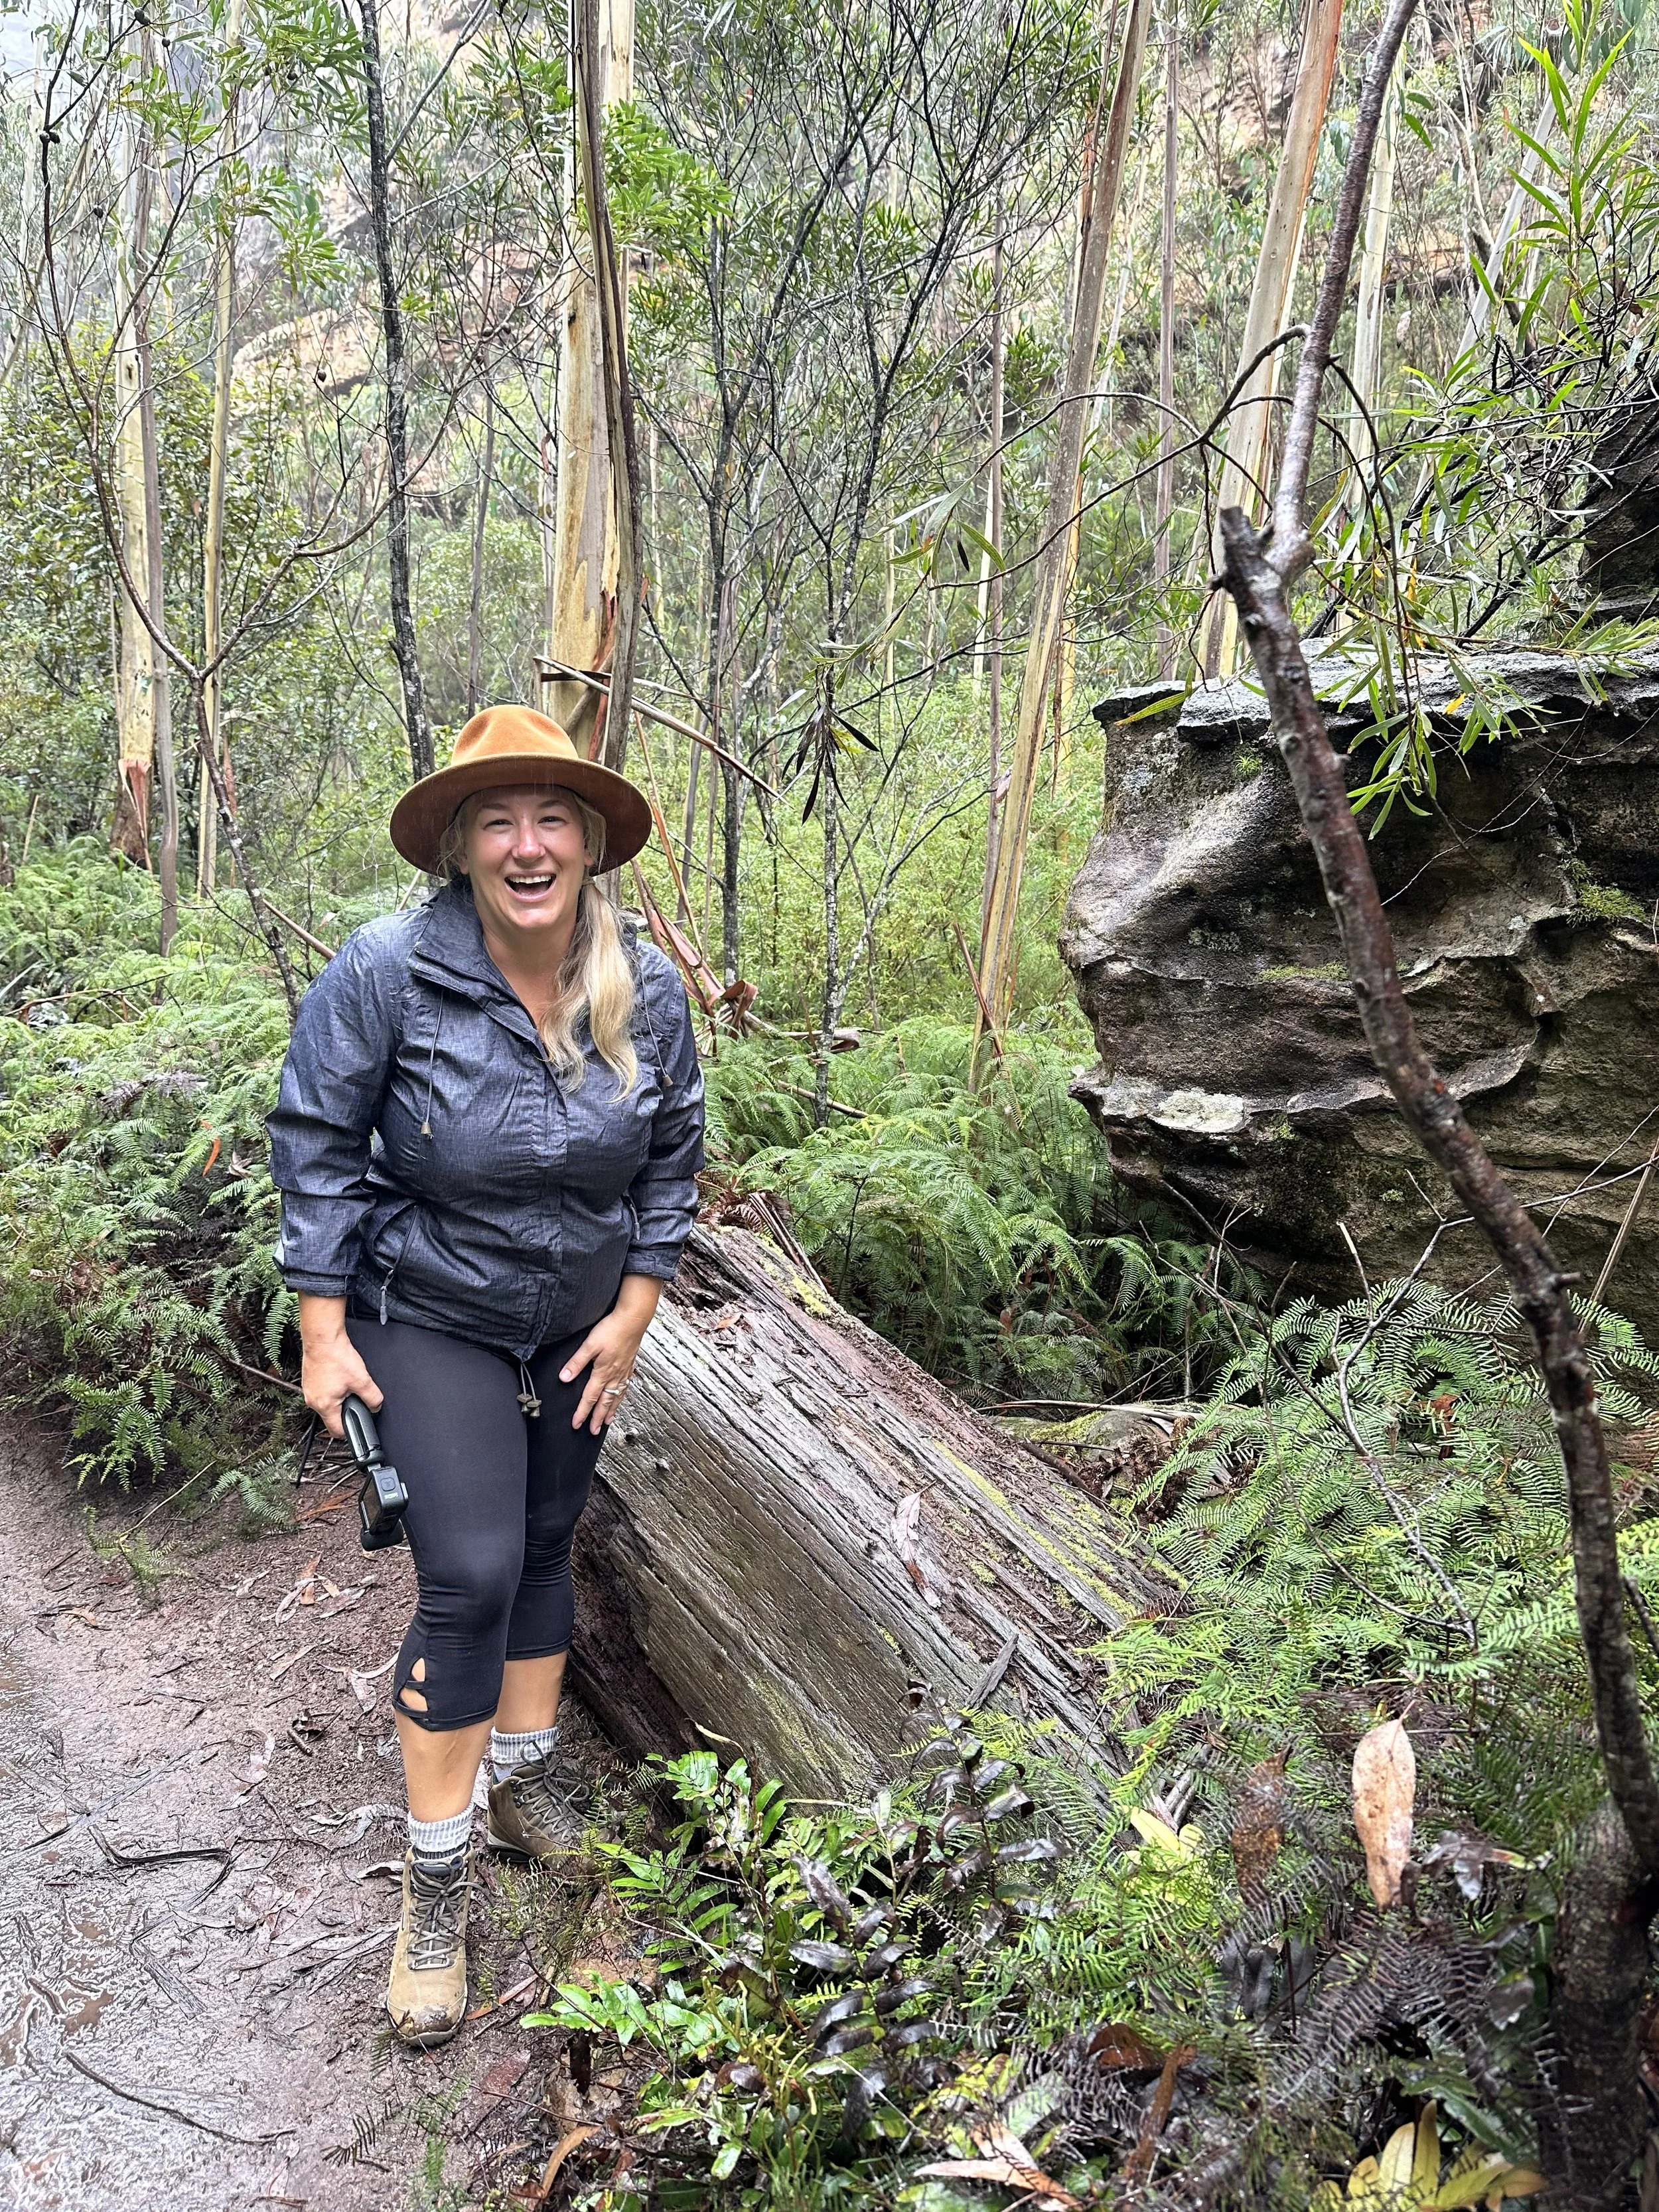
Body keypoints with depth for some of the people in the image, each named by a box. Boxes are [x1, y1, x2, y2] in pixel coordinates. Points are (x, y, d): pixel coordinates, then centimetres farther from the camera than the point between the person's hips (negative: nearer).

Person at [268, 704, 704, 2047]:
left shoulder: (647, 992, -11)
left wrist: (634, 1315, -1)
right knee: (470, 1577, -11)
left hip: (579, 1324, 4)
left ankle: (523, 1776, 38)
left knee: (545, 1551, 16)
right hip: (430, 1322, -4)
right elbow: (318, 1148, -13)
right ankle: (436, 1883, 5)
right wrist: (325, 1333, -12)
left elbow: (672, 1157, 2)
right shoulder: (386, 974, -22)